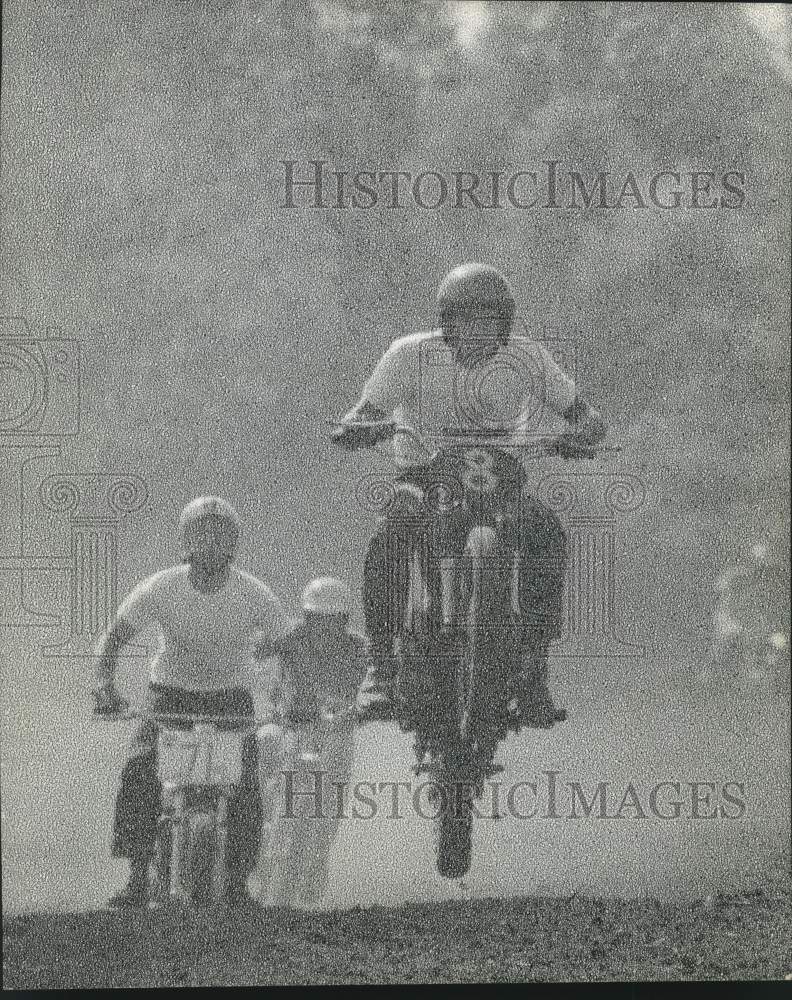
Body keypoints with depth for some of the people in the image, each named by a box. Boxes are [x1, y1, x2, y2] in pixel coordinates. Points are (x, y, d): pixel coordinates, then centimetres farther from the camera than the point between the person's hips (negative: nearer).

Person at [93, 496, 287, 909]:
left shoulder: (254, 595, -14)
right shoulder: (161, 588, -14)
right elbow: (113, 638, -10)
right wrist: (104, 684, -28)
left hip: (230, 697, 0)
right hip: (171, 693, 0)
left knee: (245, 786, -20)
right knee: (138, 771, -23)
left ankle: (238, 882, -6)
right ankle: (137, 878, -17)